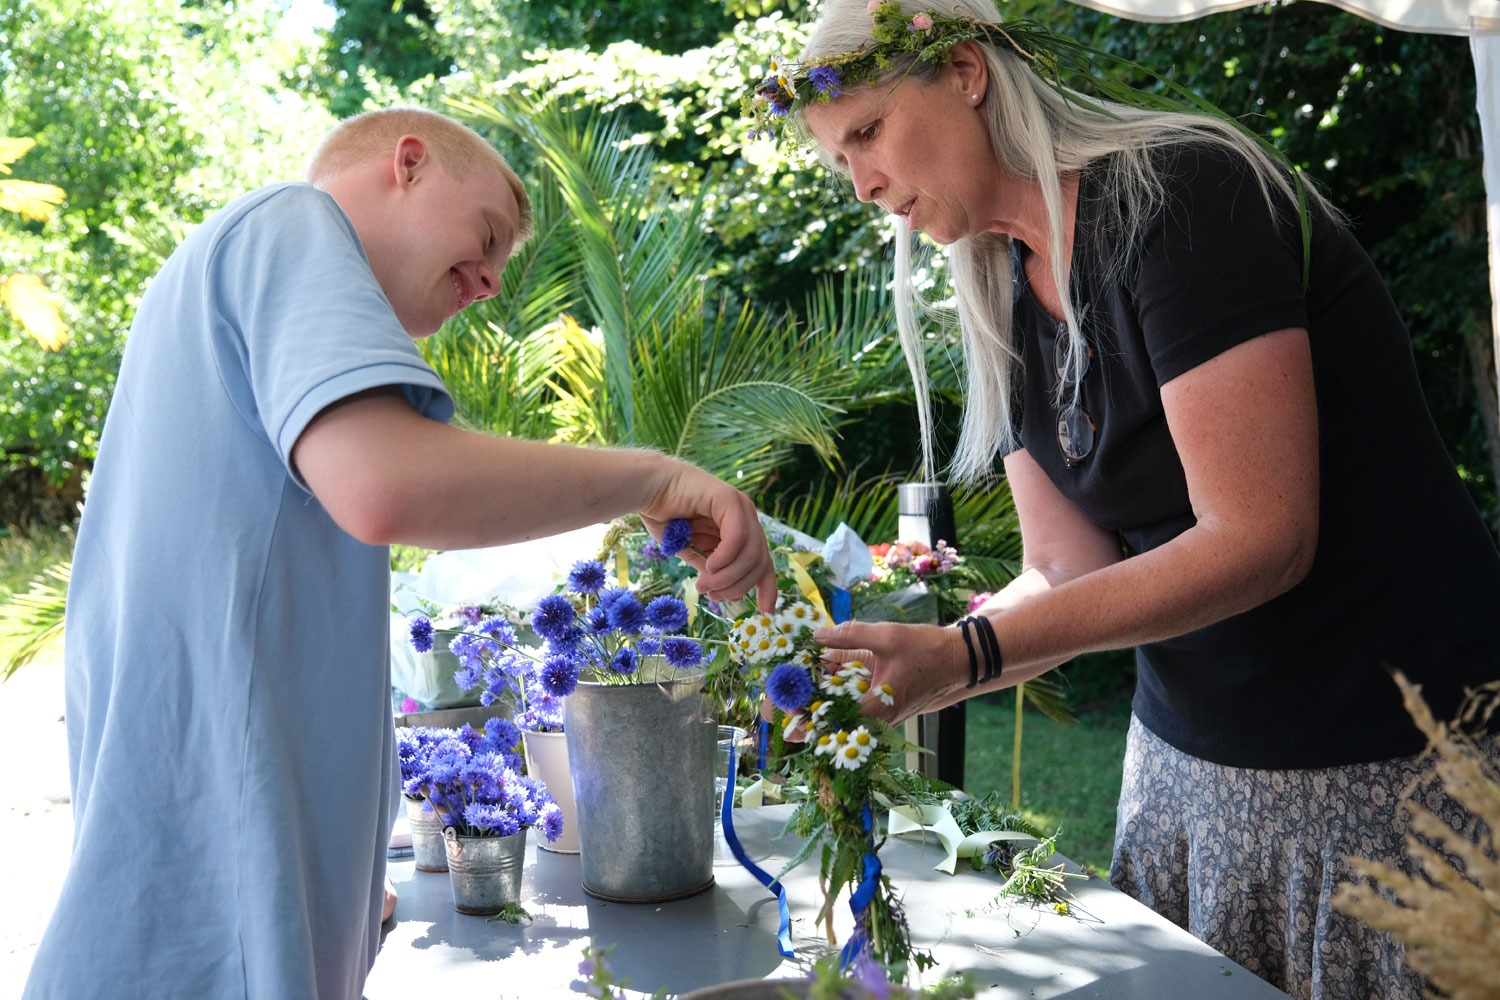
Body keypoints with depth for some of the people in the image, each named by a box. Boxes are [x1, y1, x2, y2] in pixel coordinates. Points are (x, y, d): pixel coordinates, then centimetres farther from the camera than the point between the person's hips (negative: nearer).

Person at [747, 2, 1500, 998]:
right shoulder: (1008, 302, 6)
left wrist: (967, 652, -26)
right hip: (1189, 758, 7)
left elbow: (1259, 539, -24)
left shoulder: (1183, 193, -18)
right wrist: (892, 669, -14)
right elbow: (1068, 572, 2)